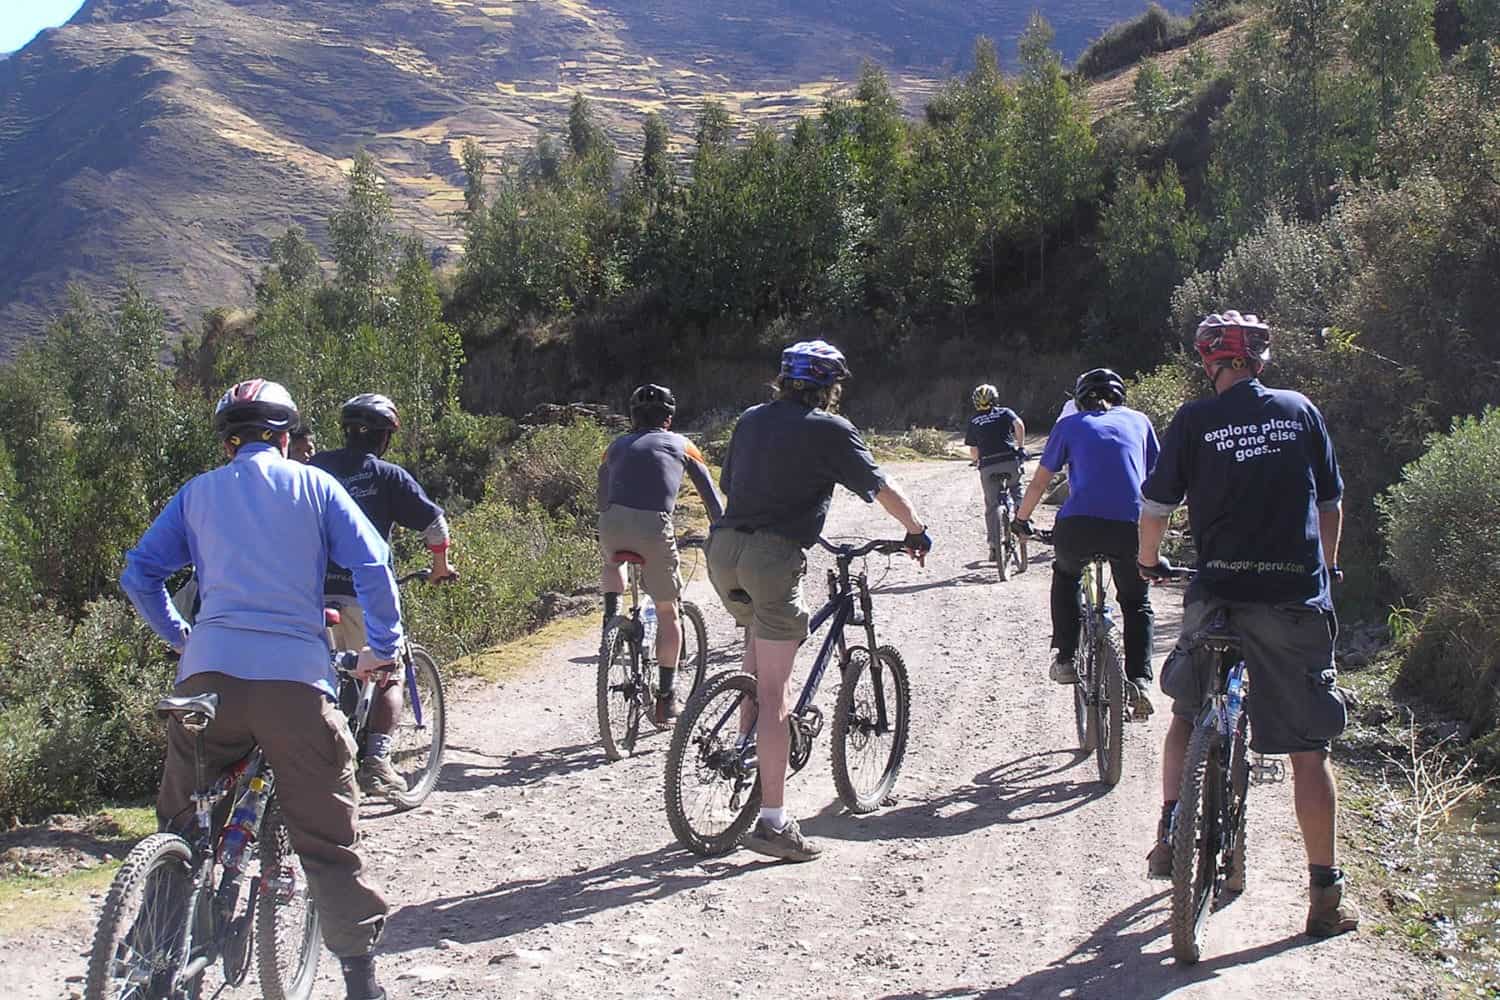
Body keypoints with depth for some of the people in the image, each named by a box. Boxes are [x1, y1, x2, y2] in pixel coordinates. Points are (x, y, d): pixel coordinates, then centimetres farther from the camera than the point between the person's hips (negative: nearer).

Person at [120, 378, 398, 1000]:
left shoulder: (198, 493, 18)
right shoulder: (313, 485, 12)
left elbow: (138, 573, 16)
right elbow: (373, 566, 4)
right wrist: (383, 647, 14)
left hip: (209, 669, 2)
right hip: (295, 675, -2)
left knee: (182, 822, 18)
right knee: (327, 837, 4)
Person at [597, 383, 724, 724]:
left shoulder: (617, 446, 28)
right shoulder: (681, 445, 22)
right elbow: (711, 496, 27)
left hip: (613, 523, 2)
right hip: (654, 527, -2)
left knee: (612, 562, 39)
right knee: (667, 613, 14)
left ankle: (611, 615, 15)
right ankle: (666, 698, 14)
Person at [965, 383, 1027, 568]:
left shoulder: (974, 421, 15)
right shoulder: (1005, 413, 14)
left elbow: (973, 452, 11)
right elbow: (1019, 425, -8)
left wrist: (976, 461, 32)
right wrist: (1020, 446, 3)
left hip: (988, 466, 0)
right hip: (1010, 461, 0)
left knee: (991, 507, 7)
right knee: (1017, 496, 21)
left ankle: (995, 547, 3)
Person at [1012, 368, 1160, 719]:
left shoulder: (1070, 425, 19)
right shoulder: (1138, 421, 23)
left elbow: (1039, 482, 21)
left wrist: (1021, 519, 37)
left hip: (1079, 524, -1)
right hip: (1130, 527, 1)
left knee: (1066, 575, 32)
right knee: (1137, 603, 23)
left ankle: (1065, 660, 22)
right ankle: (1140, 681, 4)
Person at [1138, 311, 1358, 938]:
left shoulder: (1194, 422, 1)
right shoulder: (1300, 411, 8)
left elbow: (1155, 508, 3)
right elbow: (1331, 504, 16)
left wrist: (1148, 562, 23)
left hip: (1219, 593, -1)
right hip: (1298, 596, 1)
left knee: (1188, 714, 23)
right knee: (1309, 748, 6)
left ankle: (1170, 834, 11)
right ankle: (1326, 893, 8)